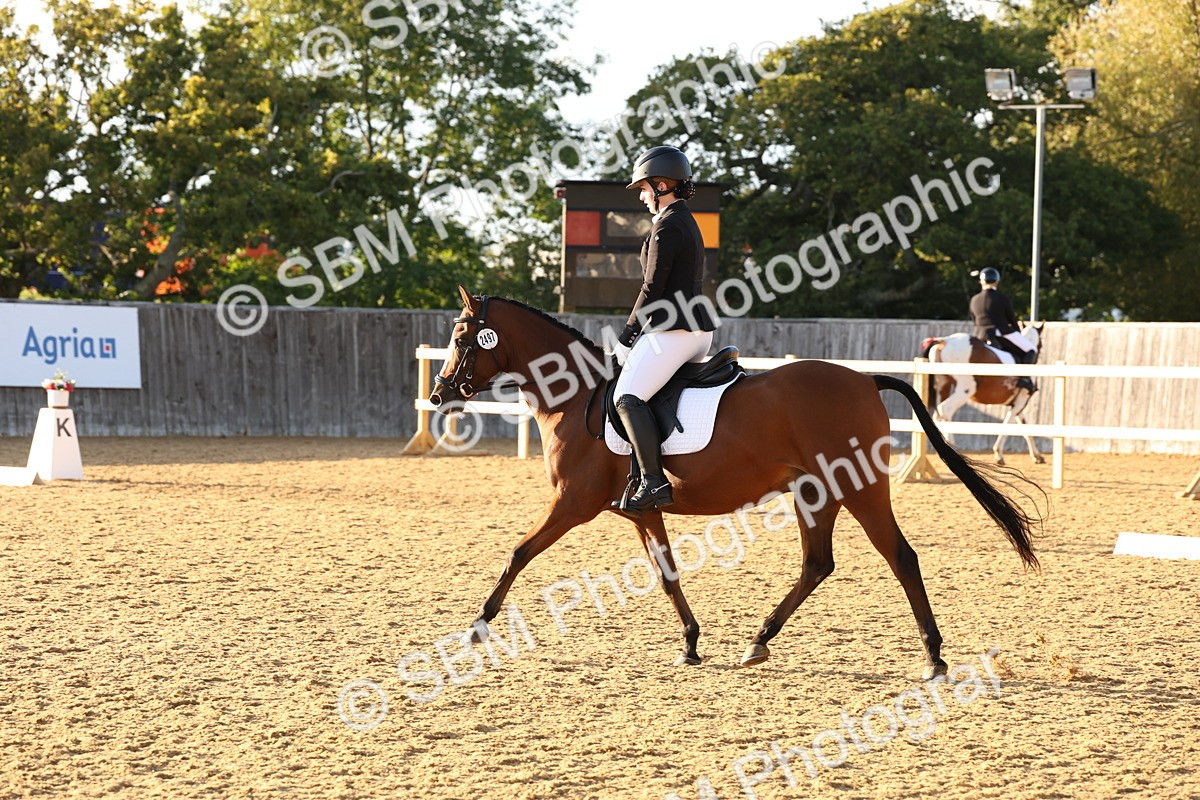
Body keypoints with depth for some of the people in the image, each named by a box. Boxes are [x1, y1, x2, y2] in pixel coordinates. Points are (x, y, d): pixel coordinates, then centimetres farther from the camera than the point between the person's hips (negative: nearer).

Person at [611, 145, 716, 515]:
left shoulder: (667, 227, -11)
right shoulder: (688, 224, 21)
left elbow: (653, 288, -14)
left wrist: (628, 333, -5)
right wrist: (639, 331, 21)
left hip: (672, 329, -11)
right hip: (699, 330, 11)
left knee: (627, 397, -19)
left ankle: (653, 482, -29)